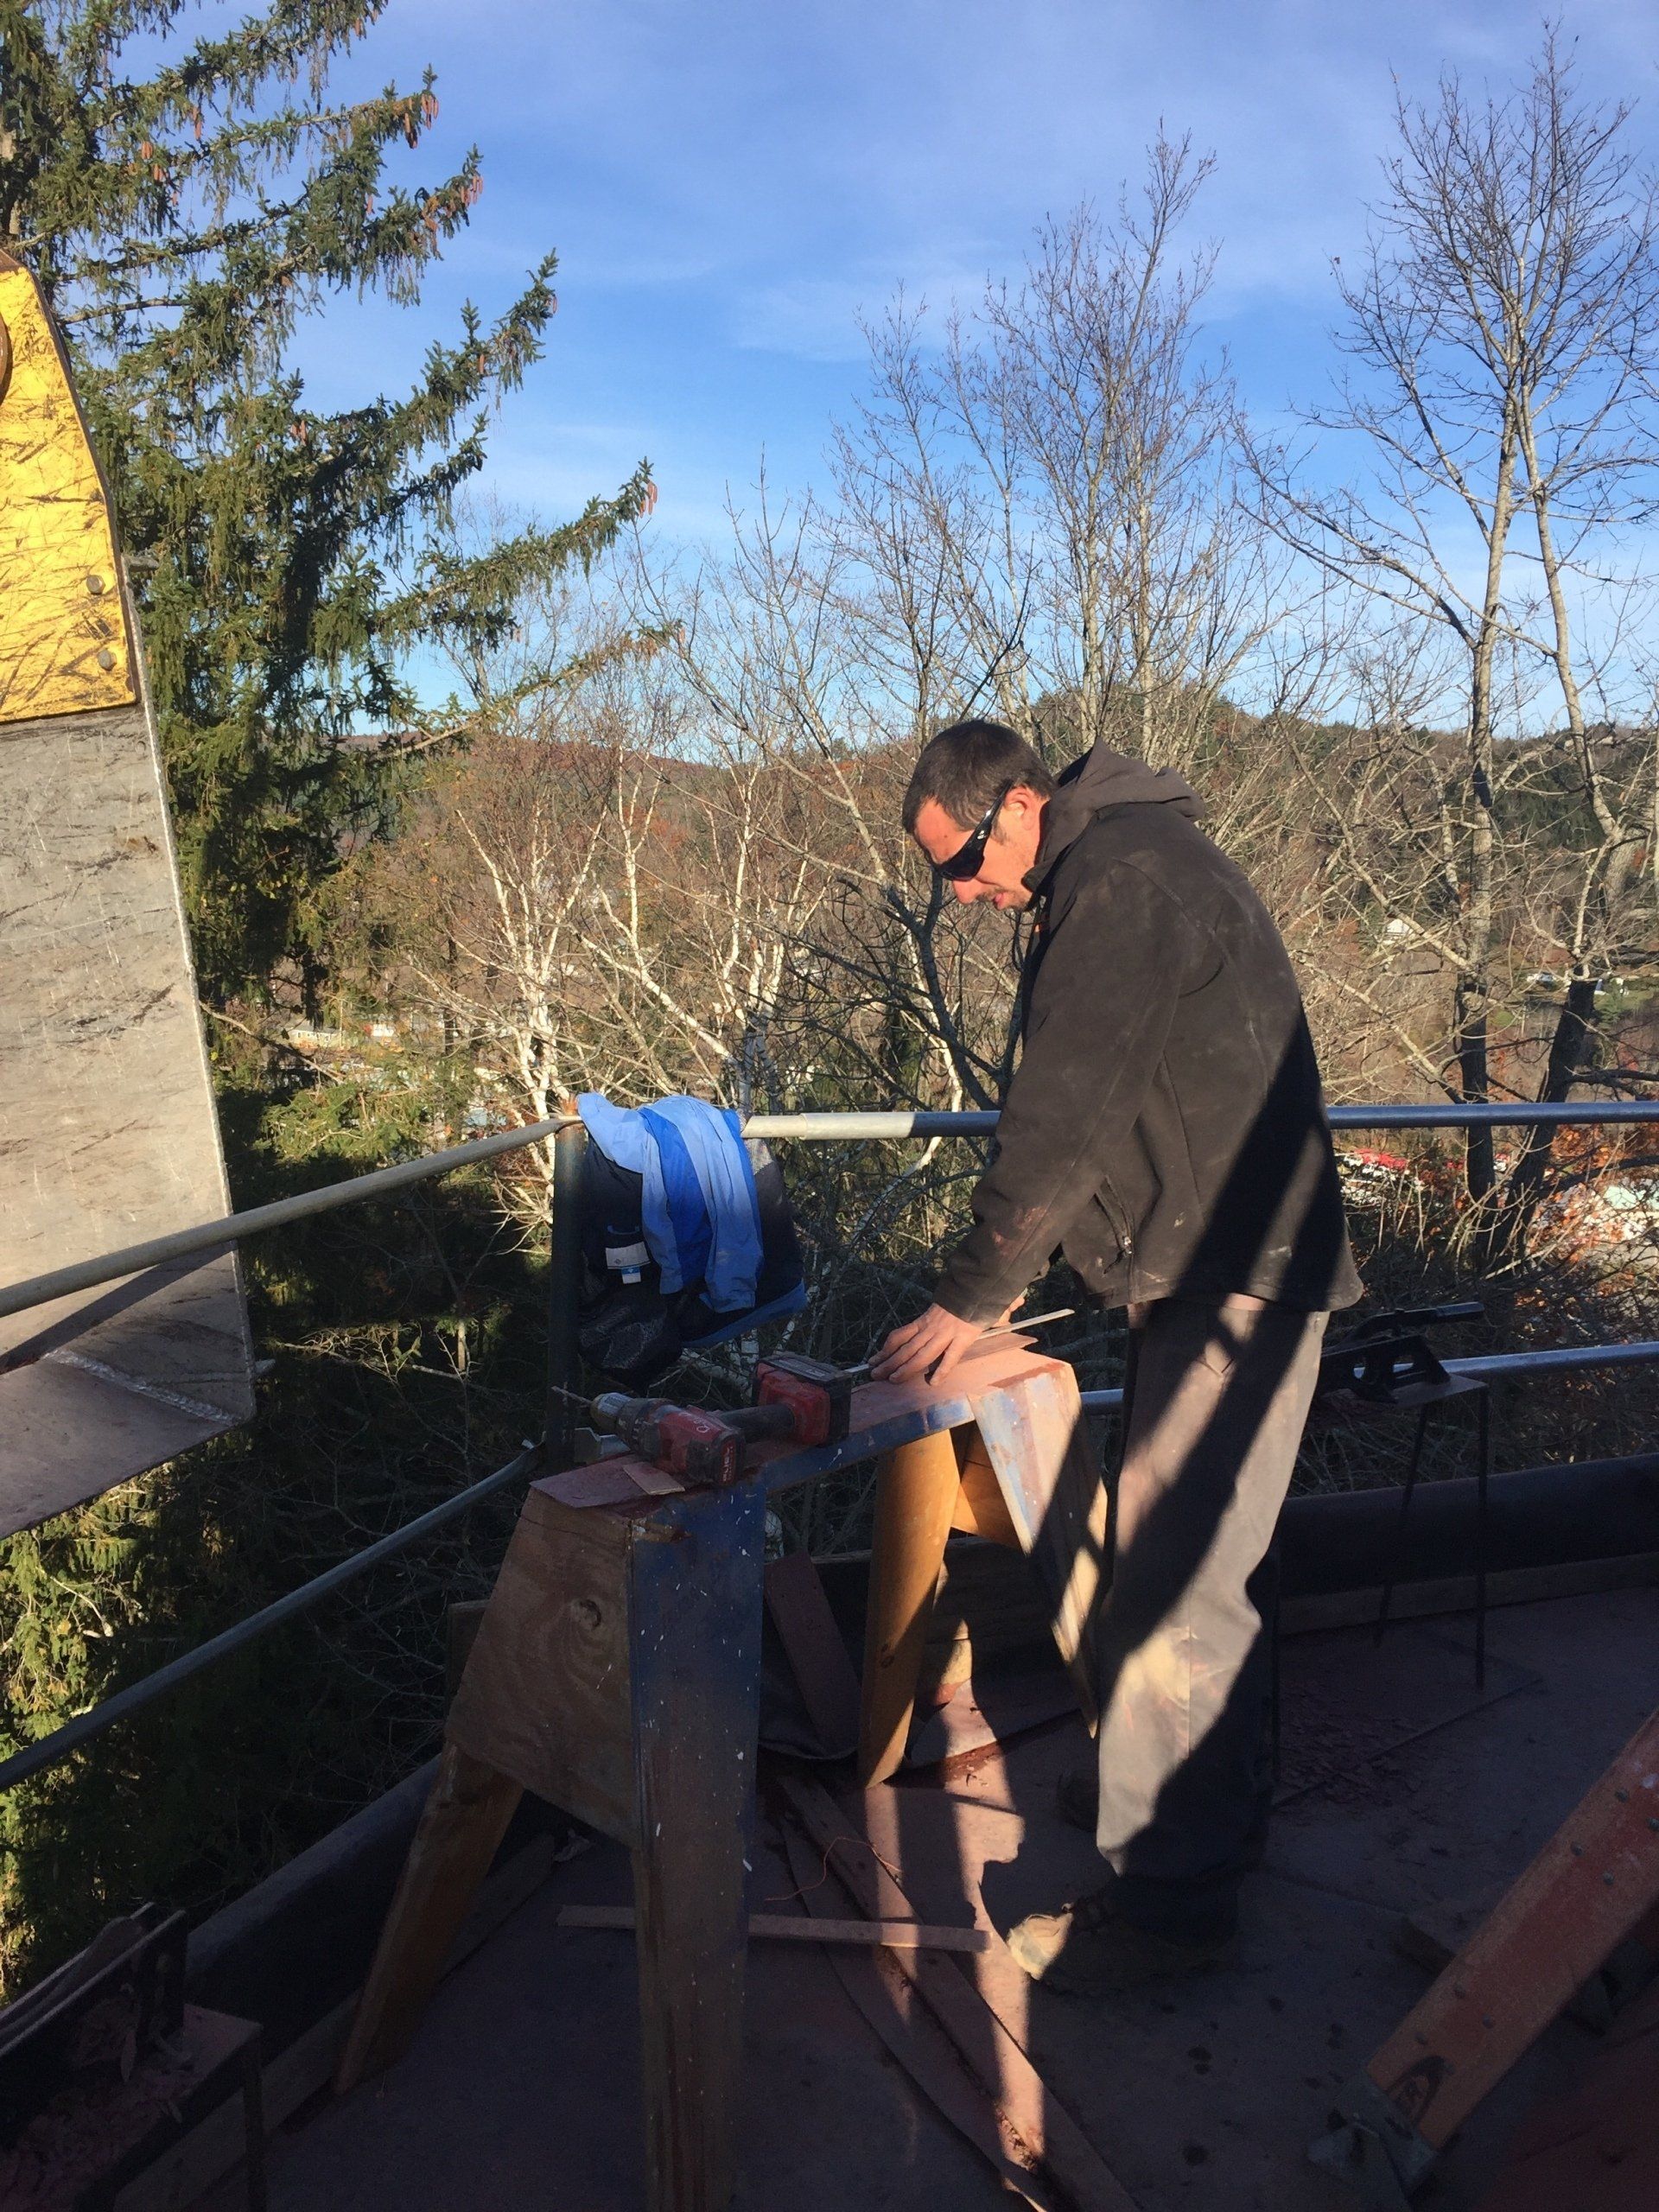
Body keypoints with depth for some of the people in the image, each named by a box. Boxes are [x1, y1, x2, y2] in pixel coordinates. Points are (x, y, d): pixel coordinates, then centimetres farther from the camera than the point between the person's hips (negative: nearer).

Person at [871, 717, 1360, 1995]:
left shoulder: (1125, 882, -17)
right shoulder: (1113, 880, 17)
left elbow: (1062, 1115, -20)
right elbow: (1080, 1117, 18)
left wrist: (973, 1298, -14)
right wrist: (1005, 1277, 14)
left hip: (1235, 1279, -11)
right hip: (1213, 1272, 11)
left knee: (1170, 1588, -6)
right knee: (1211, 1560, 20)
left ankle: (1170, 1890, 5)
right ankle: (1216, 1798, 36)